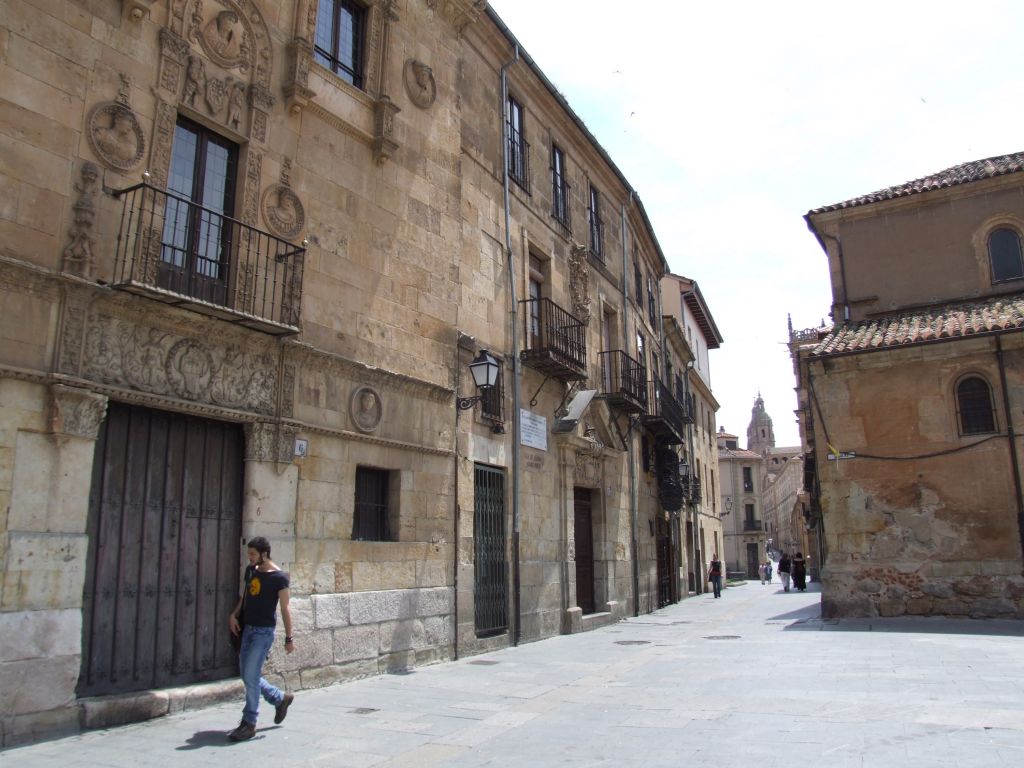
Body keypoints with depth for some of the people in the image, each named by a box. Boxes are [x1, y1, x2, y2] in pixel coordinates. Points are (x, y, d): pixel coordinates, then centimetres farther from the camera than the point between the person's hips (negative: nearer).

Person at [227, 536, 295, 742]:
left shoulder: (279, 577, -14)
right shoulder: (251, 570, 7)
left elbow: (284, 609, -11)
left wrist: (289, 638, -9)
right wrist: (234, 614, 3)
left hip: (263, 631, -8)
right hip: (248, 628, 8)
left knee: (251, 676, -6)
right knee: (246, 675, 13)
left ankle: (249, 724, 7)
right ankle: (281, 698, 32)